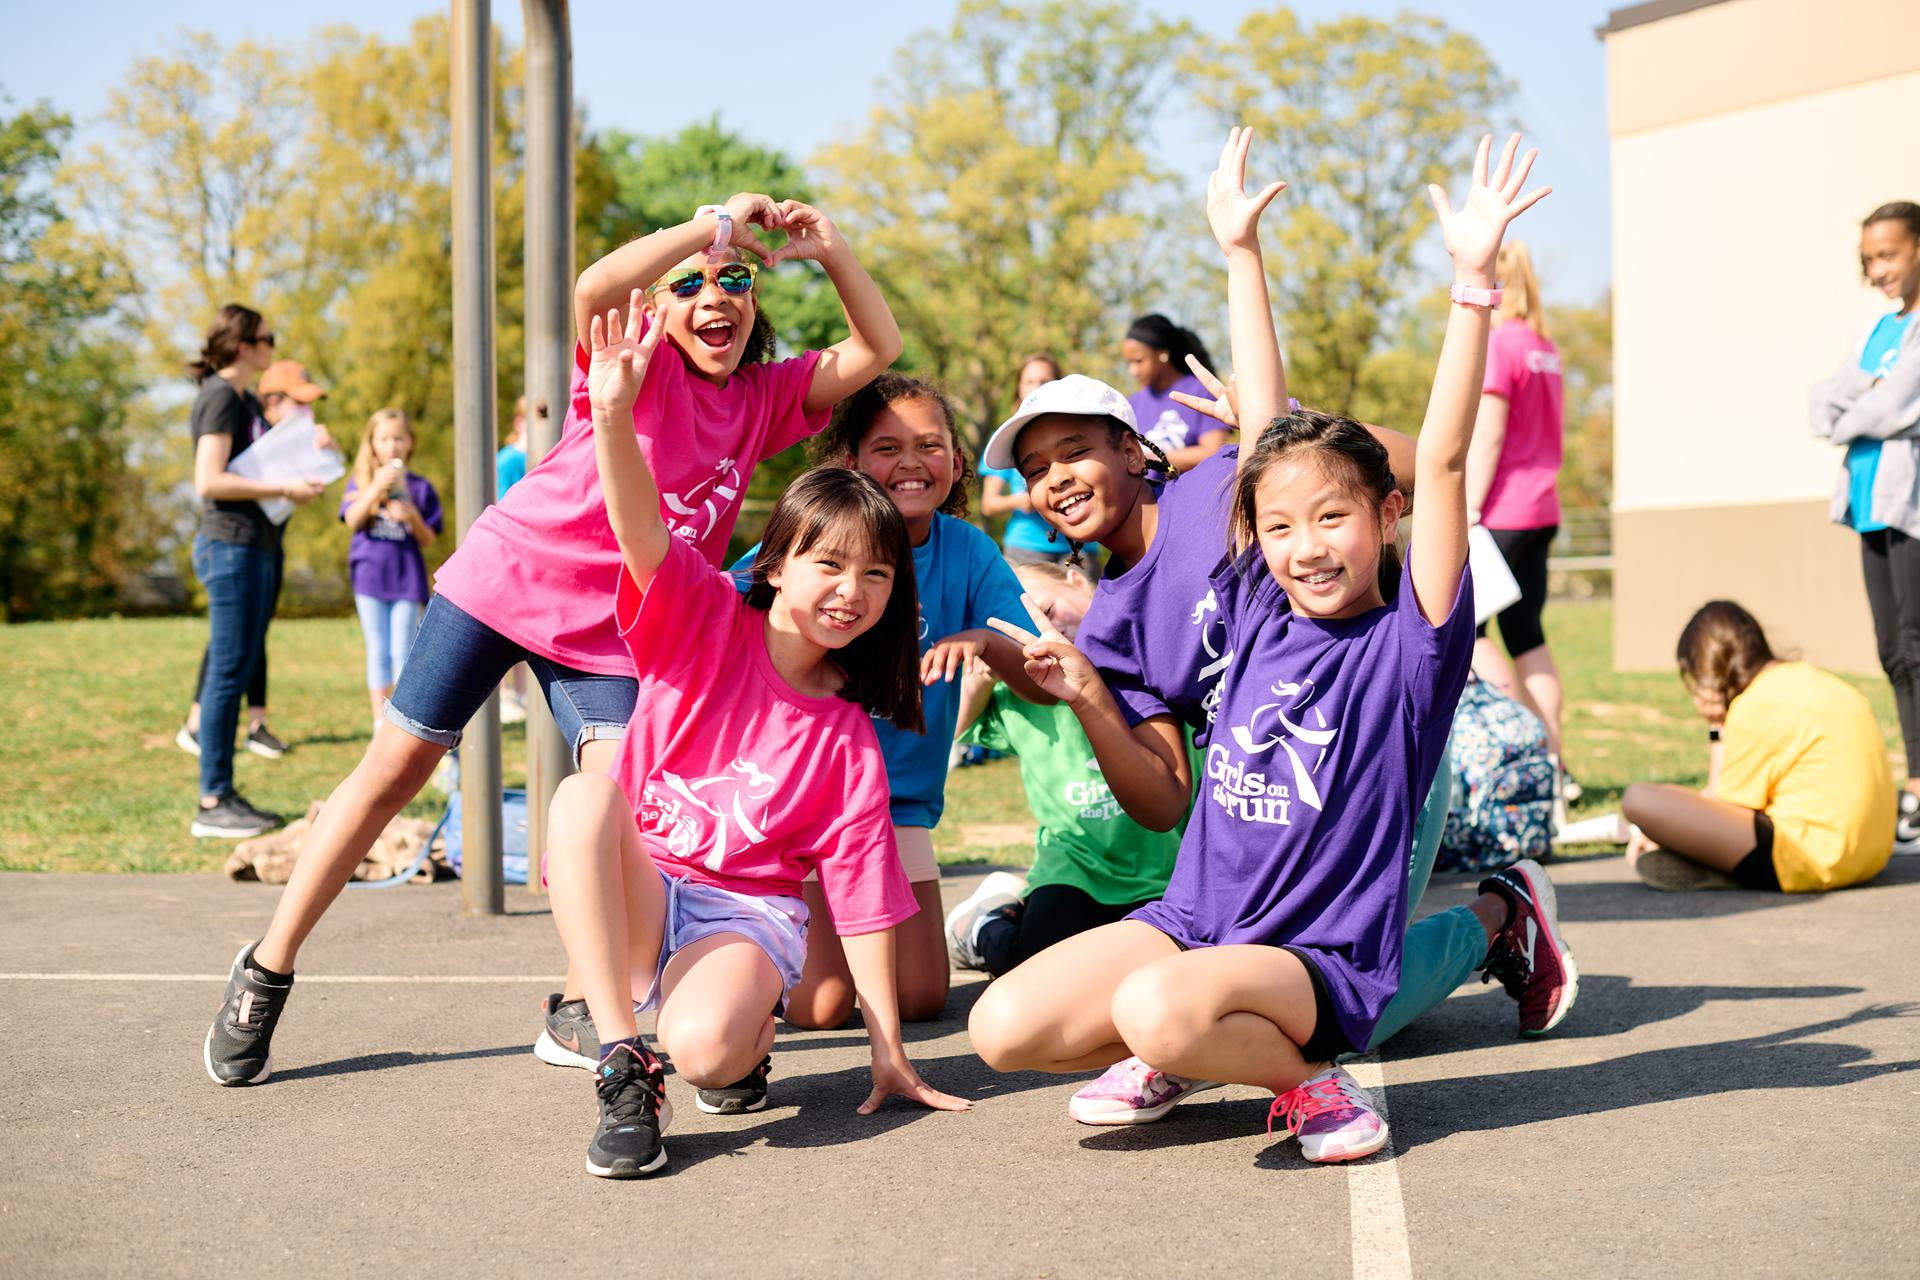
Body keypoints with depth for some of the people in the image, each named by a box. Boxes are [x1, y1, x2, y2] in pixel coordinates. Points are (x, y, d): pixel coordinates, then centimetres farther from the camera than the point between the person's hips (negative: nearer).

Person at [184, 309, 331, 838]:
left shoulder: (247, 399, 18)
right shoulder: (219, 397, -11)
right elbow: (209, 481, -20)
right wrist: (284, 489, -19)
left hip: (257, 544, 10)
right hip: (231, 543, -10)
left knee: (239, 671, 11)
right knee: (228, 671, -8)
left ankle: (225, 794, 16)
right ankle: (212, 803, -4)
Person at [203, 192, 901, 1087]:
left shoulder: (764, 398, 4)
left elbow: (876, 349, 3)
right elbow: (594, 289, -34)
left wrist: (830, 251, -11)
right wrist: (713, 225, -29)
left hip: (610, 630, 4)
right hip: (506, 578, -3)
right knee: (396, 766, 2)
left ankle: (577, 1010, 2)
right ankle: (265, 973, 14)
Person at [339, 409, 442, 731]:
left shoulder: (419, 487, 5)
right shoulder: (361, 482, 6)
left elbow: (428, 540, 4)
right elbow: (352, 520, -11)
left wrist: (412, 517, -15)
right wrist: (377, 487, -21)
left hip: (406, 575, 0)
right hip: (370, 573, 0)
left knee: (402, 652, 0)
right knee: (378, 652, 4)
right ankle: (381, 725, 9)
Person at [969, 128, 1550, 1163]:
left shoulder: (1409, 641, -6)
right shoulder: (1256, 612, 7)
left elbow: (1442, 459, -16)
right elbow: (1265, 428, 11)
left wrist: (1472, 281, -22)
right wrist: (1242, 254, 14)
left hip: (1323, 958, -5)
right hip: (1191, 918, 6)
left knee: (1161, 1008, -37)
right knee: (1004, 1027, -16)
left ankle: (1305, 1076, -5)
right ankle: (1185, 1049, 12)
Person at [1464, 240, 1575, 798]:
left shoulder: (1499, 343, -12)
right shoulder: (1545, 347, 14)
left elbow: (1487, 437, -16)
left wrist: (1469, 509, -14)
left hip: (1502, 512, -9)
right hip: (1542, 509, 9)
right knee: (1526, 634, 10)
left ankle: (1538, 749, -8)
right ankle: (1556, 766, 8)